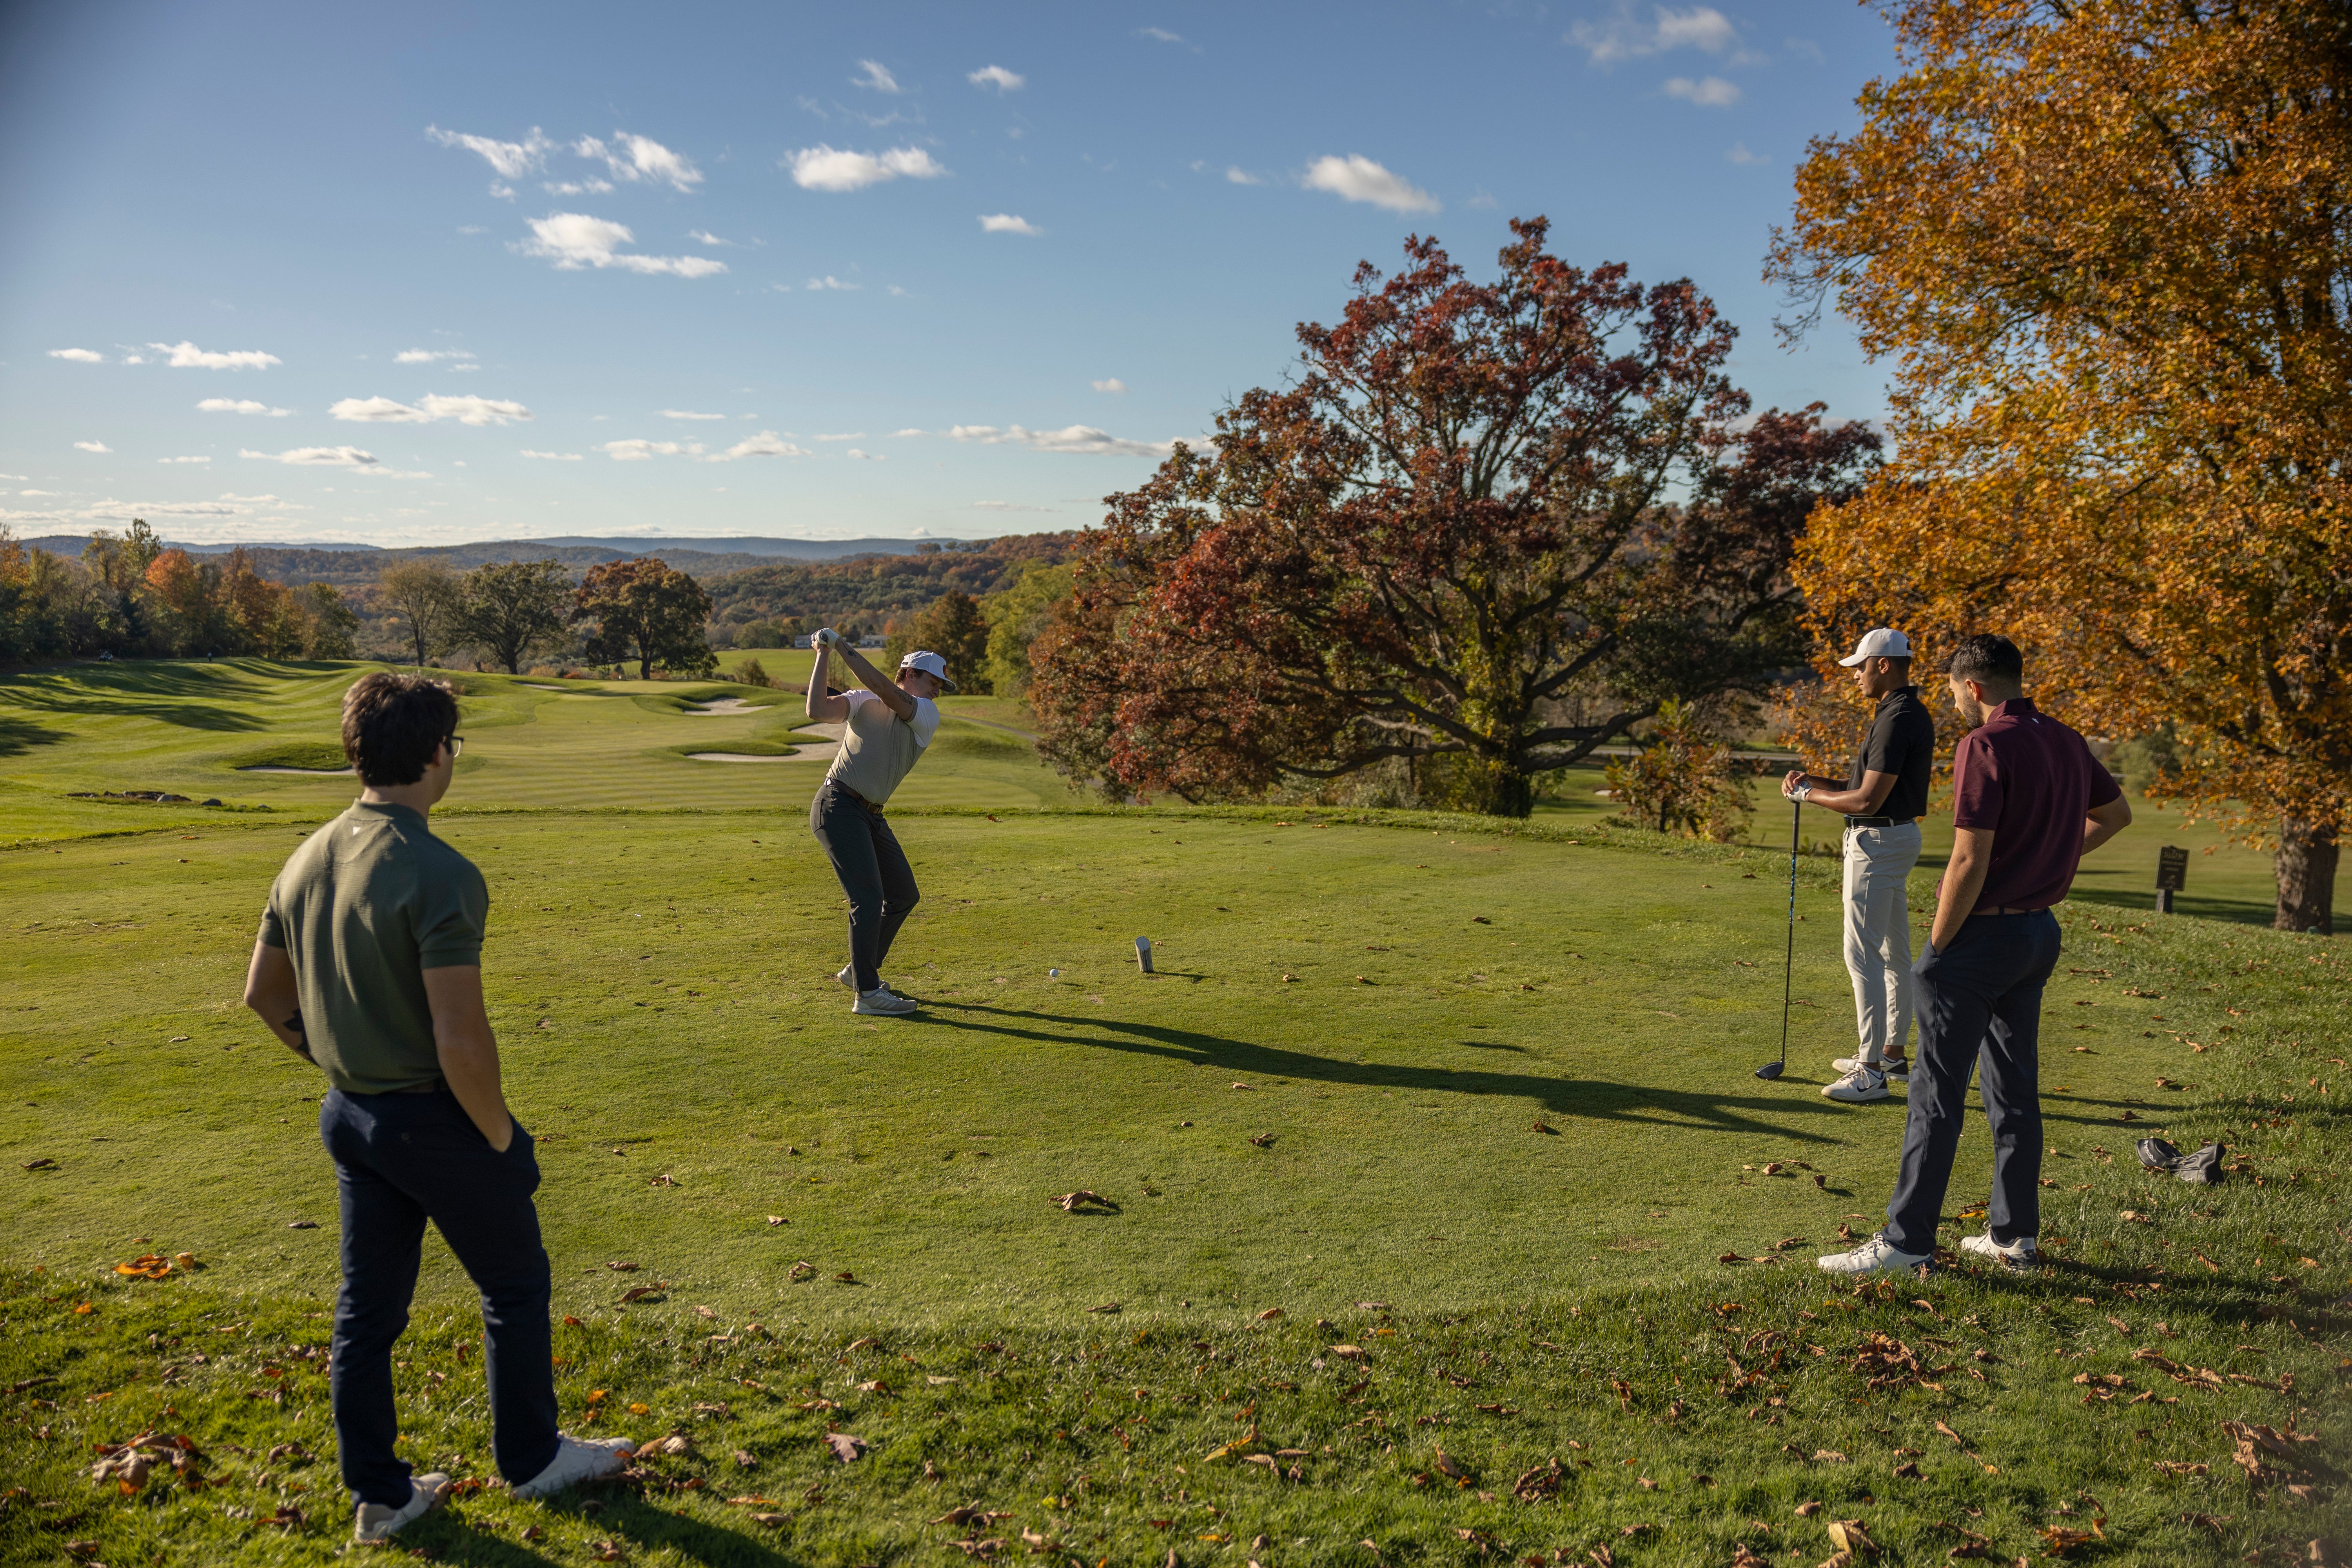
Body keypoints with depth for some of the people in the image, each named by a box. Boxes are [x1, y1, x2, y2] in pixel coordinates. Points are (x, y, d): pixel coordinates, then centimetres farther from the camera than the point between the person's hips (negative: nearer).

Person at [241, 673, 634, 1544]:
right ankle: (532, 1458, 31)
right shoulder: (438, 874, -25)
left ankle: (378, 1495, 30)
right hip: (433, 1119, -7)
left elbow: (265, 992, 12)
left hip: (349, 1114, 8)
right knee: (514, 1286, 14)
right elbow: (462, 1041, -27)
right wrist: (499, 1135, -12)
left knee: (367, 1307, 17)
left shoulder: (307, 859, 0)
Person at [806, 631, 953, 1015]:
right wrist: (824, 655, -17)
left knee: (904, 895, 14)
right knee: (868, 896, -16)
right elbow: (819, 711, -19)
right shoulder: (862, 702, -2)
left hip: (871, 816, 7)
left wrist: (843, 647, -16)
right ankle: (867, 993, -14)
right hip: (838, 807, -7)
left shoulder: (927, 717, 4)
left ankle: (859, 971, 29)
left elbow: (886, 692, -14)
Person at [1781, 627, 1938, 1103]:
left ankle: (1872, 1072, -7)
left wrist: (1809, 794, -10)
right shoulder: (1913, 714, 13)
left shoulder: (1897, 720, -21)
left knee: (1863, 954, -9)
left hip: (1877, 842, -11)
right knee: (1895, 952, 16)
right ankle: (1892, 1052, 26)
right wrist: (1815, 780, 8)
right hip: (1898, 835, 11)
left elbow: (1868, 800, -24)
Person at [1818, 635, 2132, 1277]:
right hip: (2040, 931, 8)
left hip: (1982, 934, -8)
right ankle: (2014, 1234, 21)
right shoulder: (2066, 742, 9)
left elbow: (1970, 862, -22)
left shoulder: (1985, 746, -18)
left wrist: (1937, 946, -13)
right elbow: (2116, 813, 27)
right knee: (2016, 1087, 15)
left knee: (1937, 1093, -3)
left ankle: (1906, 1240, 2)